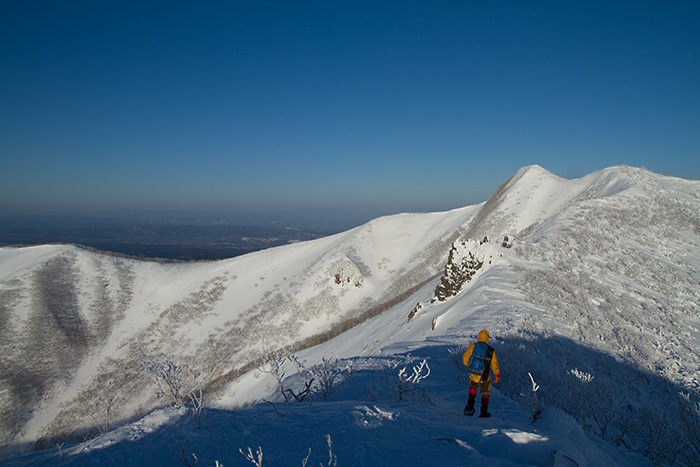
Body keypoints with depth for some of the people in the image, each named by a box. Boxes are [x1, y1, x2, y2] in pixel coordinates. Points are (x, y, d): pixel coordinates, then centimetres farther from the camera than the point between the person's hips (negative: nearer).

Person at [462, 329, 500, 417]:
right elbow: (494, 365, 1)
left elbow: (465, 360, -5)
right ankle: (484, 411, 18)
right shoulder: (491, 351, -4)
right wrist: (497, 376, 15)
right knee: (485, 393, 20)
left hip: (473, 374, 0)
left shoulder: (473, 347, -7)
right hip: (486, 377, 0)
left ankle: (470, 405, 14)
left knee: (473, 387, 28)